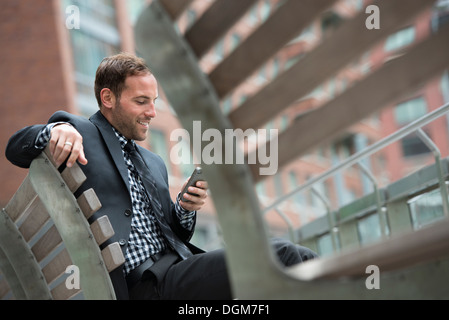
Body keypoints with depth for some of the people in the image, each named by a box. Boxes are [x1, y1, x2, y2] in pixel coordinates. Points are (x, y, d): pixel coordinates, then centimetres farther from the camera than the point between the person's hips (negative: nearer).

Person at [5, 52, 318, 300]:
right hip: (140, 285, -7)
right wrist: (56, 129, -24)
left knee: (283, 254, -16)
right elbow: (15, 147, -3)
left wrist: (186, 209, 4)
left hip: (176, 270, 7)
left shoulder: (154, 163, 28)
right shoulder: (79, 132, 10)